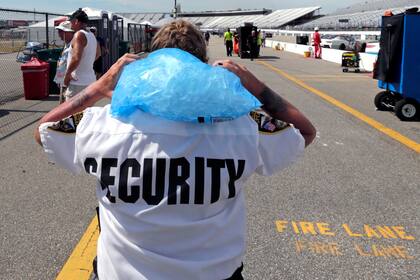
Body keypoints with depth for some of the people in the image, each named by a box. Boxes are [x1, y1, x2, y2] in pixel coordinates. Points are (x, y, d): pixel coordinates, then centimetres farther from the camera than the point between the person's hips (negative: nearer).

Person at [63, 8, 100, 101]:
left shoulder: (79, 35, -14)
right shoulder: (92, 36, 12)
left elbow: (76, 58, -26)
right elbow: (98, 53, 30)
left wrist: (67, 74, -15)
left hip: (77, 82, -9)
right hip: (90, 80, 9)